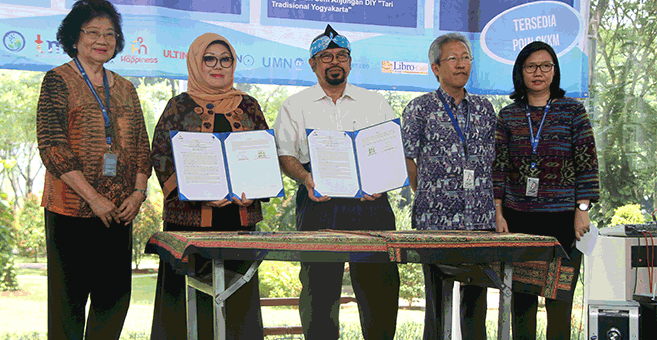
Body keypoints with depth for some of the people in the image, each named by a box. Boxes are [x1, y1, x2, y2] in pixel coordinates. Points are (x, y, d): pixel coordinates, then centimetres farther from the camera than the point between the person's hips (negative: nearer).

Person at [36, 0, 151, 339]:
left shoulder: (124, 89, 15)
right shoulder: (58, 80, -2)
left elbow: (141, 146, 16)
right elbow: (52, 146, -10)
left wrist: (138, 191, -2)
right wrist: (94, 198, -15)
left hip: (119, 210, 5)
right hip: (72, 209, -5)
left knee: (115, 296, 6)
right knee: (69, 297, 0)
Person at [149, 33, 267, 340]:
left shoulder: (248, 106, 15)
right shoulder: (180, 106, 6)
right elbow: (161, 156, -1)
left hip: (240, 215, 3)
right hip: (190, 217, -3)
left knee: (238, 298, 2)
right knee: (189, 297, -5)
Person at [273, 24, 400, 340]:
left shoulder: (376, 104, 16)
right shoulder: (295, 106, 13)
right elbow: (285, 156, 6)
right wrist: (306, 179, -15)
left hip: (371, 204, 1)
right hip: (319, 204, -1)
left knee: (379, 287, -4)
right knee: (319, 288, -4)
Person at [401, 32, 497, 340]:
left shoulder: (484, 109, 13)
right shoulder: (419, 108, 1)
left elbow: (491, 160, 18)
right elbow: (407, 160, 2)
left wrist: (490, 205, 12)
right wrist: (429, 197, 1)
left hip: (480, 220, 4)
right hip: (435, 221, -3)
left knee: (475, 301, 6)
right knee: (437, 300, 1)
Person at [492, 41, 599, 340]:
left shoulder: (573, 110, 3)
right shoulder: (508, 115, 9)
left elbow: (587, 164, 1)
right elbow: (499, 167, 8)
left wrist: (582, 210, -7)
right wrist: (498, 212, 1)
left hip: (562, 218, -2)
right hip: (518, 217, 2)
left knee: (559, 300, -1)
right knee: (521, 299, 5)